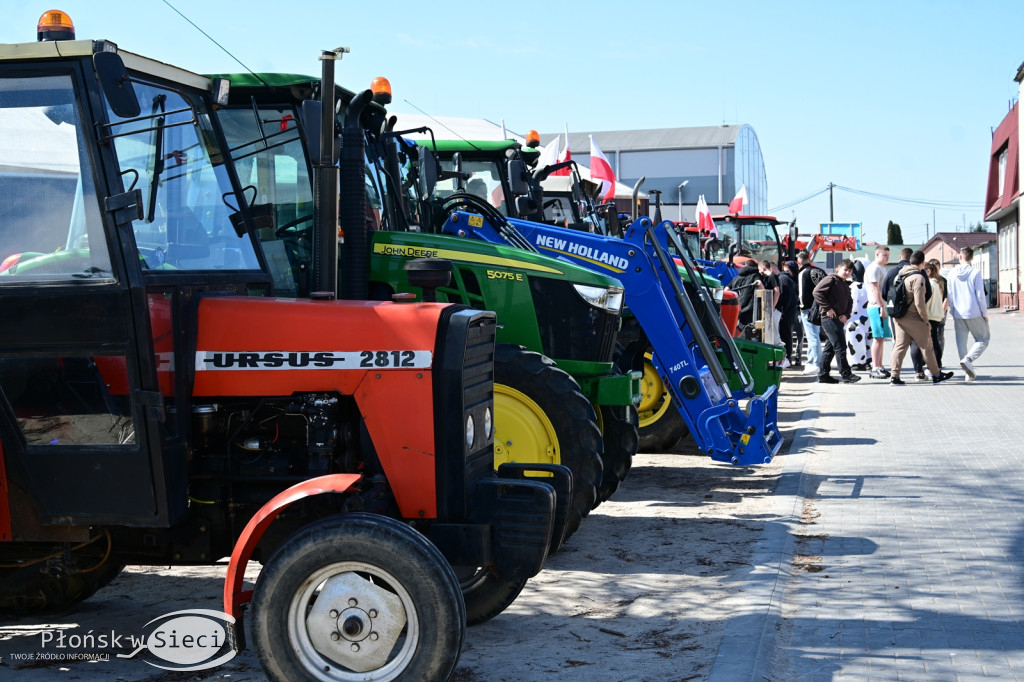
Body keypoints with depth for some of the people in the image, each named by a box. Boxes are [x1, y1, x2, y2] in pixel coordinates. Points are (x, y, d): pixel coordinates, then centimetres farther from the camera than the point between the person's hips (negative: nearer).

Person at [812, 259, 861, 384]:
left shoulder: (846, 286, 21)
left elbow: (849, 302, 24)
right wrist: (827, 308, -18)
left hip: (838, 319, 9)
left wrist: (846, 315, 4)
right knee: (840, 346, -11)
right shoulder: (831, 279, -6)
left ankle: (823, 375, 14)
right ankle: (846, 374, -9)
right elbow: (817, 292, -16)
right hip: (829, 318, -9)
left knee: (830, 347, 10)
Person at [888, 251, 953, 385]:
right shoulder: (918, 277, -15)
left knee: (900, 345, 8)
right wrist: (926, 321, -11)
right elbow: (919, 303, -19)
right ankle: (936, 375, 16)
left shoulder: (899, 275, 10)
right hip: (913, 318, -7)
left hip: (899, 317, 7)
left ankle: (895, 375, 2)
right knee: (927, 346, 6)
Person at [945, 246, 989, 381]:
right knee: (983, 340, 9)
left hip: (958, 315, 4)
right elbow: (980, 295, -9)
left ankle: (969, 372, 7)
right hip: (974, 314, -4)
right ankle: (968, 359, -15)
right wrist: (985, 314, 1)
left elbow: (949, 295, 8)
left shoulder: (952, 273, 4)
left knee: (961, 343, 9)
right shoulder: (975, 273, -8)